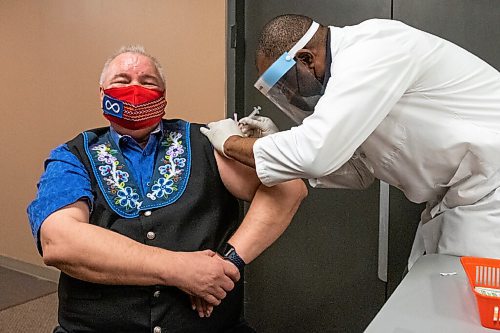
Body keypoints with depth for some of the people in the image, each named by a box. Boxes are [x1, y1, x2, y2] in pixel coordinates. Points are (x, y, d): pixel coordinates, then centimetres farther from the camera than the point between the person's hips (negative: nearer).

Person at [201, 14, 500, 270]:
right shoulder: (354, 65, 8)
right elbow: (358, 171, 13)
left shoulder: (369, 51, -21)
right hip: (454, 196, 9)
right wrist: (278, 143, 3)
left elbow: (315, 152, -30)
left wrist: (231, 142, -13)